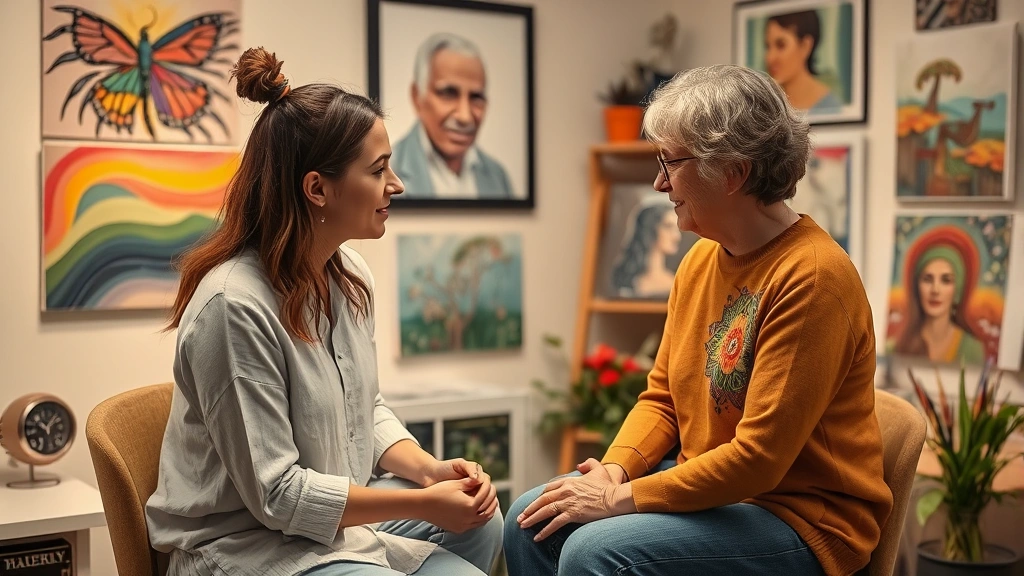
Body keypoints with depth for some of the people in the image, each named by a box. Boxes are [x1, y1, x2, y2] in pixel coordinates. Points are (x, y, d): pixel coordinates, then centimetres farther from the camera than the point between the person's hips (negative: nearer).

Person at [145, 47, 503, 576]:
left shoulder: (350, 274, 0)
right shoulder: (233, 304, -26)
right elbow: (277, 494, -23)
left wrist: (428, 469, -8)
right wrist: (422, 503, -20)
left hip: (341, 509, 8)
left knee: (480, 525, -1)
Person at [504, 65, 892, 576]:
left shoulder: (811, 276, -22)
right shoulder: (700, 260, 5)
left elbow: (758, 457, -24)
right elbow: (662, 397, 11)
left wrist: (621, 498, -21)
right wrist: (616, 469, -8)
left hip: (801, 517, -8)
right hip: (704, 486, 8)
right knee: (533, 523, -4)